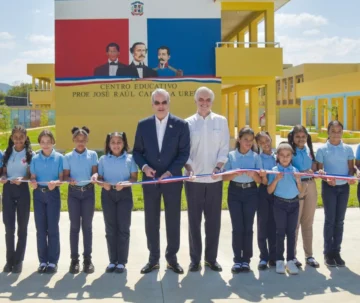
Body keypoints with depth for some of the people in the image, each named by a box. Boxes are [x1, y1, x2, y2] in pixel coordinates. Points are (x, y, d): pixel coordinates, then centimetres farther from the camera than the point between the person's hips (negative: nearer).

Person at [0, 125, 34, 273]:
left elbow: (31, 175, -3)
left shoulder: (30, 154, -1)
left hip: (22, 190, -2)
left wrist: (22, 179, -22)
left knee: (22, 227, 5)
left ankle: (18, 260, 13)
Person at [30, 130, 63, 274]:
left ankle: (53, 261, 9)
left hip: (53, 194, -2)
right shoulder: (35, 158, 5)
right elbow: (33, 177, 6)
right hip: (38, 194, 2)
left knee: (53, 228, 1)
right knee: (40, 228, 5)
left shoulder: (59, 157, -2)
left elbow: (61, 178, -3)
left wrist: (55, 183, -24)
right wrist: (32, 182, -17)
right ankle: (43, 261, 13)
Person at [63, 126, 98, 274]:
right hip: (73, 192, 0)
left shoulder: (93, 155, 4)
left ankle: (87, 259, 10)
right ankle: (74, 259, 9)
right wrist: (70, 180, -21)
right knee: (74, 225, 2)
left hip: (88, 191, 0)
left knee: (87, 225, 4)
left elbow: (95, 172, 1)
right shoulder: (68, 157, 4)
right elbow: (65, 175, 1)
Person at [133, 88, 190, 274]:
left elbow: (184, 153, -5)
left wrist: (170, 172, -15)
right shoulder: (143, 125, 4)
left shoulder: (181, 125, -2)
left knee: (173, 220, 7)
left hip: (172, 179, -1)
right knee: (151, 221, 7)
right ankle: (153, 258, 18)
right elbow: (137, 151, 7)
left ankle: (172, 257, 20)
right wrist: (144, 166, -12)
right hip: (150, 179, 2)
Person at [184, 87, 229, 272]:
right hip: (194, 179, -1)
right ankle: (195, 259, 14)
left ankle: (211, 258, 18)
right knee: (194, 220, 5)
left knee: (213, 220, 6)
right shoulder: (188, 123, 3)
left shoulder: (221, 121, 6)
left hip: (214, 179, 1)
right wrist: (188, 168, -16)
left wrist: (218, 168, -13)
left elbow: (224, 149, 1)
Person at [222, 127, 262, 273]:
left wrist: (253, 175, -21)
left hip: (250, 192, 1)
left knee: (248, 227, 2)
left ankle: (246, 260, 12)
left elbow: (260, 180, 1)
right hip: (235, 192, -1)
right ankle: (237, 260, 9)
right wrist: (236, 174, -22)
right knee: (237, 227, 0)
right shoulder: (231, 155, 0)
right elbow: (225, 177, -3)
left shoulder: (256, 157, 1)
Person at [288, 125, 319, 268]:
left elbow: (314, 166, 14)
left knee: (308, 222, 11)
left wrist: (315, 171, -8)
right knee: (295, 222, 1)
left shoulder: (309, 149, 11)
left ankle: (309, 255, 18)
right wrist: (301, 173, -25)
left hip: (311, 185, 5)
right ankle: (292, 255, 9)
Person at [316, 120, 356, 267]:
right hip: (329, 187, -2)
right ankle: (328, 252, 10)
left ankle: (336, 251, 17)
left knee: (339, 220, 8)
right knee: (330, 219, 0)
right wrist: (326, 179, -22)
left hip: (344, 187, 3)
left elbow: (351, 168, 6)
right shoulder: (322, 149, -3)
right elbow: (320, 170, -2)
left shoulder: (348, 149, 4)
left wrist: (351, 178, -15)